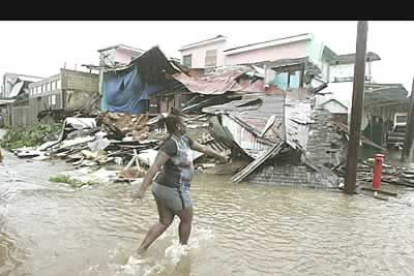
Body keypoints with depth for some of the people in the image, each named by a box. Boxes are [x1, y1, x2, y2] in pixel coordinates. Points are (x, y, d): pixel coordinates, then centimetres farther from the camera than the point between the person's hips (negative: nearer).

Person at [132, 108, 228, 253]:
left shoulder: (184, 139, 4)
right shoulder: (171, 144, -24)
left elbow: (202, 148, 17)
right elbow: (154, 167, -30)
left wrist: (219, 155, 29)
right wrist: (142, 189, -33)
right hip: (174, 190, -9)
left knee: (164, 222, 19)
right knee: (187, 219, 17)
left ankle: (140, 250, 21)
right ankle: (183, 248, 41)